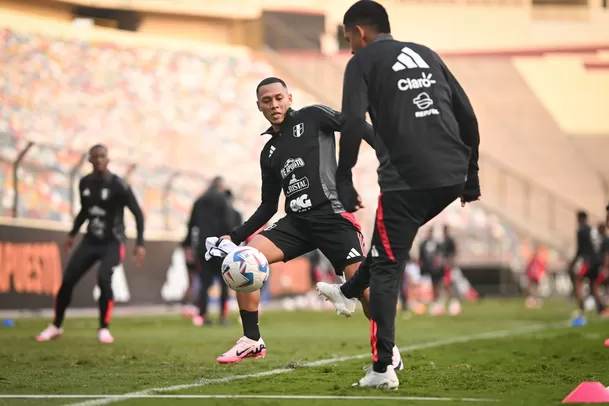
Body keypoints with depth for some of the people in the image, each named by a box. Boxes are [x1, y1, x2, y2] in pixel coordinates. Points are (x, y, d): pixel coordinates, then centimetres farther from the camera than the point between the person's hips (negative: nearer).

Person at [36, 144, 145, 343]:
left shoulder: (118, 185, -15)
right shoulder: (85, 183, 2)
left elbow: (138, 213, -11)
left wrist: (139, 243, -17)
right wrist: (72, 234, 21)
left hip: (112, 243, -5)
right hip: (90, 241, 5)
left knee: (104, 280, -24)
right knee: (67, 280, -3)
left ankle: (104, 328, -8)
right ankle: (56, 326, 13)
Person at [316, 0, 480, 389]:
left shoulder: (363, 62, 5)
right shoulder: (426, 54, 22)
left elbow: (352, 124, -9)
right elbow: (467, 115, 18)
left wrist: (343, 184, -7)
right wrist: (471, 175, 22)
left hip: (409, 178, -6)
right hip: (452, 176, 6)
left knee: (387, 268, 2)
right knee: (391, 238, 31)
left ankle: (383, 368, 1)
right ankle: (349, 291, 50)